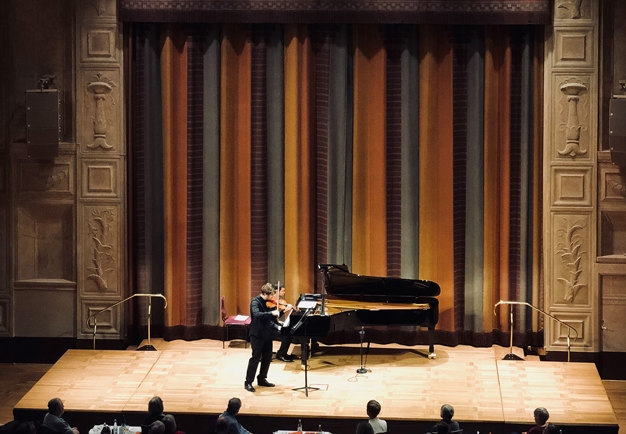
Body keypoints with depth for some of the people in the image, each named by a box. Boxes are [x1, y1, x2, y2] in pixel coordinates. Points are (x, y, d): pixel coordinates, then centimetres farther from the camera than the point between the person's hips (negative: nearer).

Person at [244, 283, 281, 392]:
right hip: (257, 335, -8)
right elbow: (257, 315, -33)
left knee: (267, 357, 12)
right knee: (256, 357, -7)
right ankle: (248, 382, -1)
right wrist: (271, 313, -35)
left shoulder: (269, 302, 8)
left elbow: (273, 317, 16)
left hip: (267, 334, 8)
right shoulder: (255, 302, -14)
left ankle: (262, 379, 26)